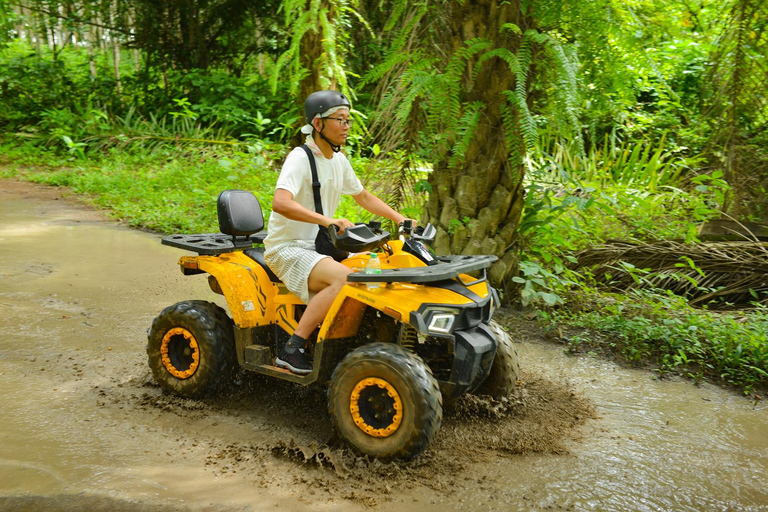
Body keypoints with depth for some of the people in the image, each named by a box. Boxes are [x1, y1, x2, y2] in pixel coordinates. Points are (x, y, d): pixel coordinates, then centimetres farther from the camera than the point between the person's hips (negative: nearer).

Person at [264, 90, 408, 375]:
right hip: (287, 248, -8)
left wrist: (399, 219, 14)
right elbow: (280, 203, -32)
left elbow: (363, 196, 24)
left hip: (320, 245, 8)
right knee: (344, 277, -31)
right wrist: (325, 219, -43)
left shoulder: (339, 160, 10)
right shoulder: (300, 158, -16)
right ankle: (292, 350, -28)